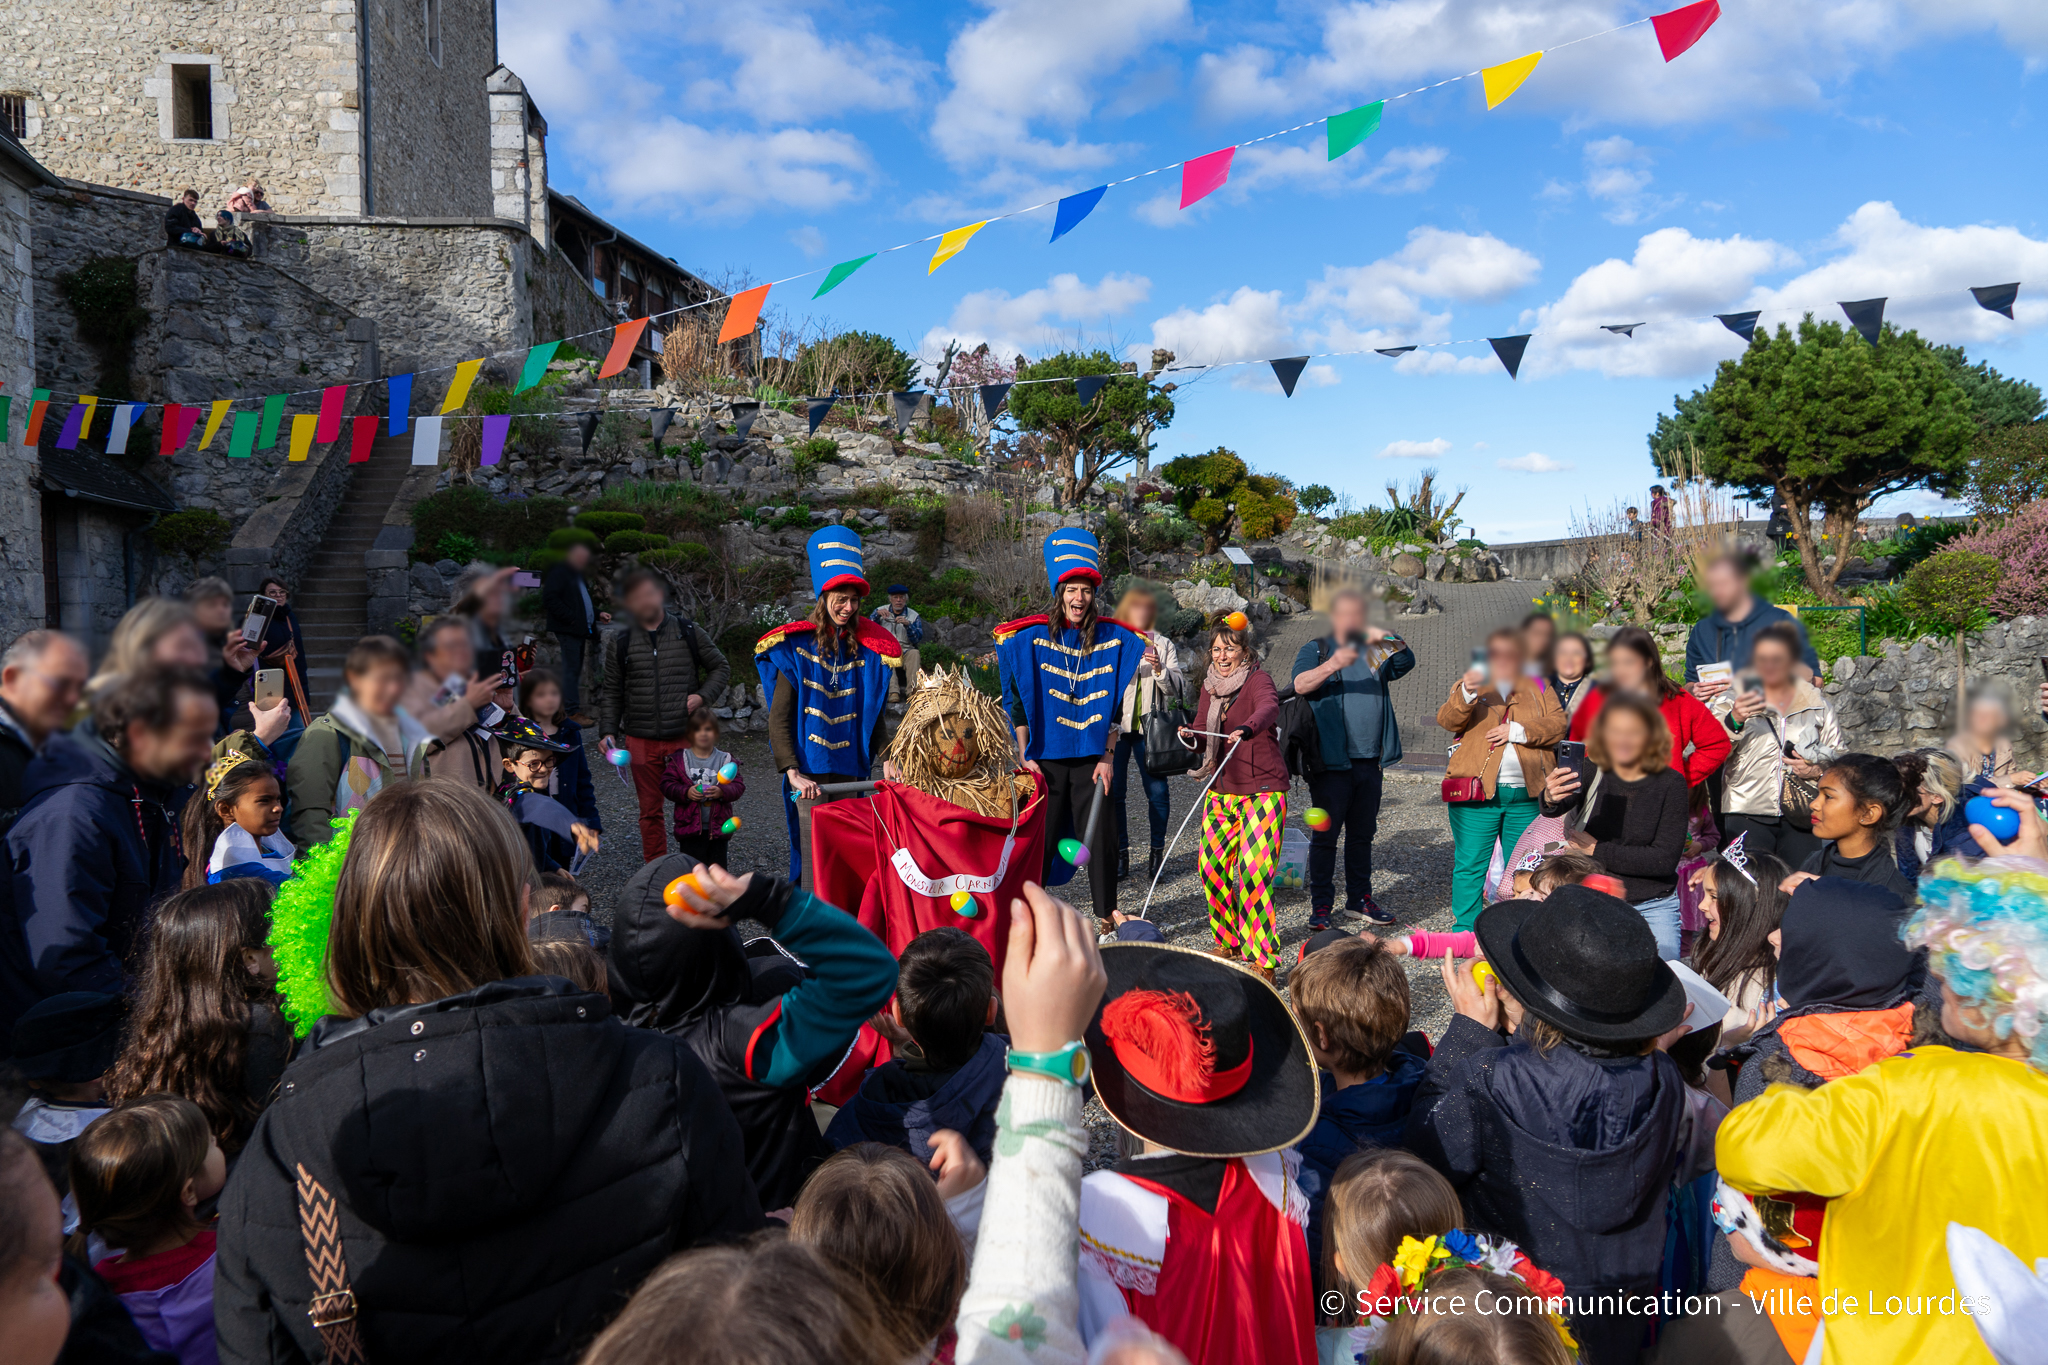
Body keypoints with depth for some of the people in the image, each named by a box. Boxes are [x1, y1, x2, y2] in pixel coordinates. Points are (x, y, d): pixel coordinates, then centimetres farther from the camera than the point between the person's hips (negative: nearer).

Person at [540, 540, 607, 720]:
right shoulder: (559, 572, -8)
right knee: (571, 670, -10)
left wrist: (598, 614, 16)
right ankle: (573, 712, -9)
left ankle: (574, 710, 15)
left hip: (580, 629, 10)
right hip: (568, 630, -10)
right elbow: (550, 599, -17)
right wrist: (571, 617, -20)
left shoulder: (578, 575, 23)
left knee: (575, 671, 11)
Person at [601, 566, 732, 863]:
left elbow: (721, 668, 11)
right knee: (650, 810, 10)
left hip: (685, 737, -1)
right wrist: (608, 731, 2)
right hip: (641, 741, 1)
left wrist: (702, 696, -5)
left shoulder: (689, 632, 3)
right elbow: (612, 693, 13)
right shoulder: (621, 643, 7)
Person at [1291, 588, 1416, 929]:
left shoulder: (1375, 653, 15)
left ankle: (1359, 898, 24)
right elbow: (1300, 684, -13)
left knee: (1362, 834, 13)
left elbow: (1406, 662, -4)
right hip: (1331, 761, -4)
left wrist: (1387, 639, -23)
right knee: (1325, 834, -2)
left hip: (1370, 761, 4)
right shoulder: (1316, 650, 4)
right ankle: (1320, 905, 4)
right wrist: (1332, 665, -29)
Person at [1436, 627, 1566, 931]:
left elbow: (1557, 724, 3)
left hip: (1526, 793, 3)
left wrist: (1517, 730, -11)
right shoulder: (1468, 686, 10)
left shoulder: (1539, 688, 16)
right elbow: (1448, 720, -8)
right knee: (1470, 864, -3)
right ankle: (1466, 932, 6)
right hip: (1477, 792, -2)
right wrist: (1466, 694, -27)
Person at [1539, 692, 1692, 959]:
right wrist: (1550, 799, -49)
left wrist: (1597, 850, -14)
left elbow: (1665, 859, -13)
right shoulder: (1591, 773, -8)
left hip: (1652, 908, 0)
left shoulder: (1670, 783, -9)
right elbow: (1554, 809, -26)